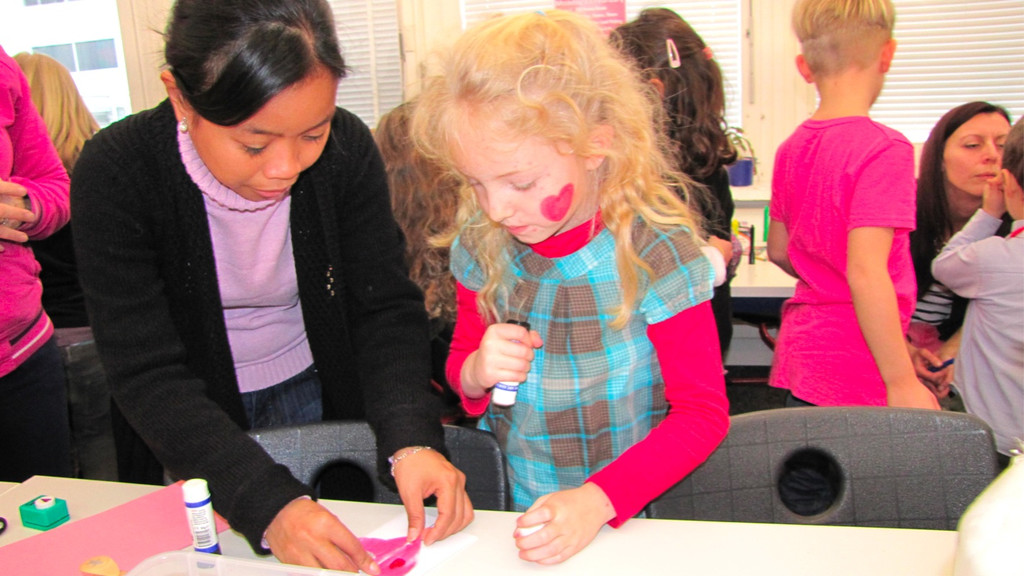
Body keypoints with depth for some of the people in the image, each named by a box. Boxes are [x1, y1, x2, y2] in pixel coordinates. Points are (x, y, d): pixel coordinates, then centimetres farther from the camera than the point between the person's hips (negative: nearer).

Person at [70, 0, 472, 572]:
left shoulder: (347, 149, -20)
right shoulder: (116, 174, -27)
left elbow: (387, 309, -17)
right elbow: (149, 379, -30)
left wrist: (411, 439, -34)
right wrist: (268, 504, -41)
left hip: (314, 390, 2)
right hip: (192, 418, -1)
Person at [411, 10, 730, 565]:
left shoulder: (657, 253, -16)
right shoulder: (483, 247, -6)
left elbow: (703, 413, -12)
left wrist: (596, 501, -24)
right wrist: (475, 372, -14)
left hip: (633, 514, -1)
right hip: (509, 508, 2)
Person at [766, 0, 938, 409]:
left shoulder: (791, 148, 7)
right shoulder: (884, 148, -15)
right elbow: (865, 271, -23)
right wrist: (903, 382, -19)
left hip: (800, 347, 7)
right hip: (856, 372, -7)